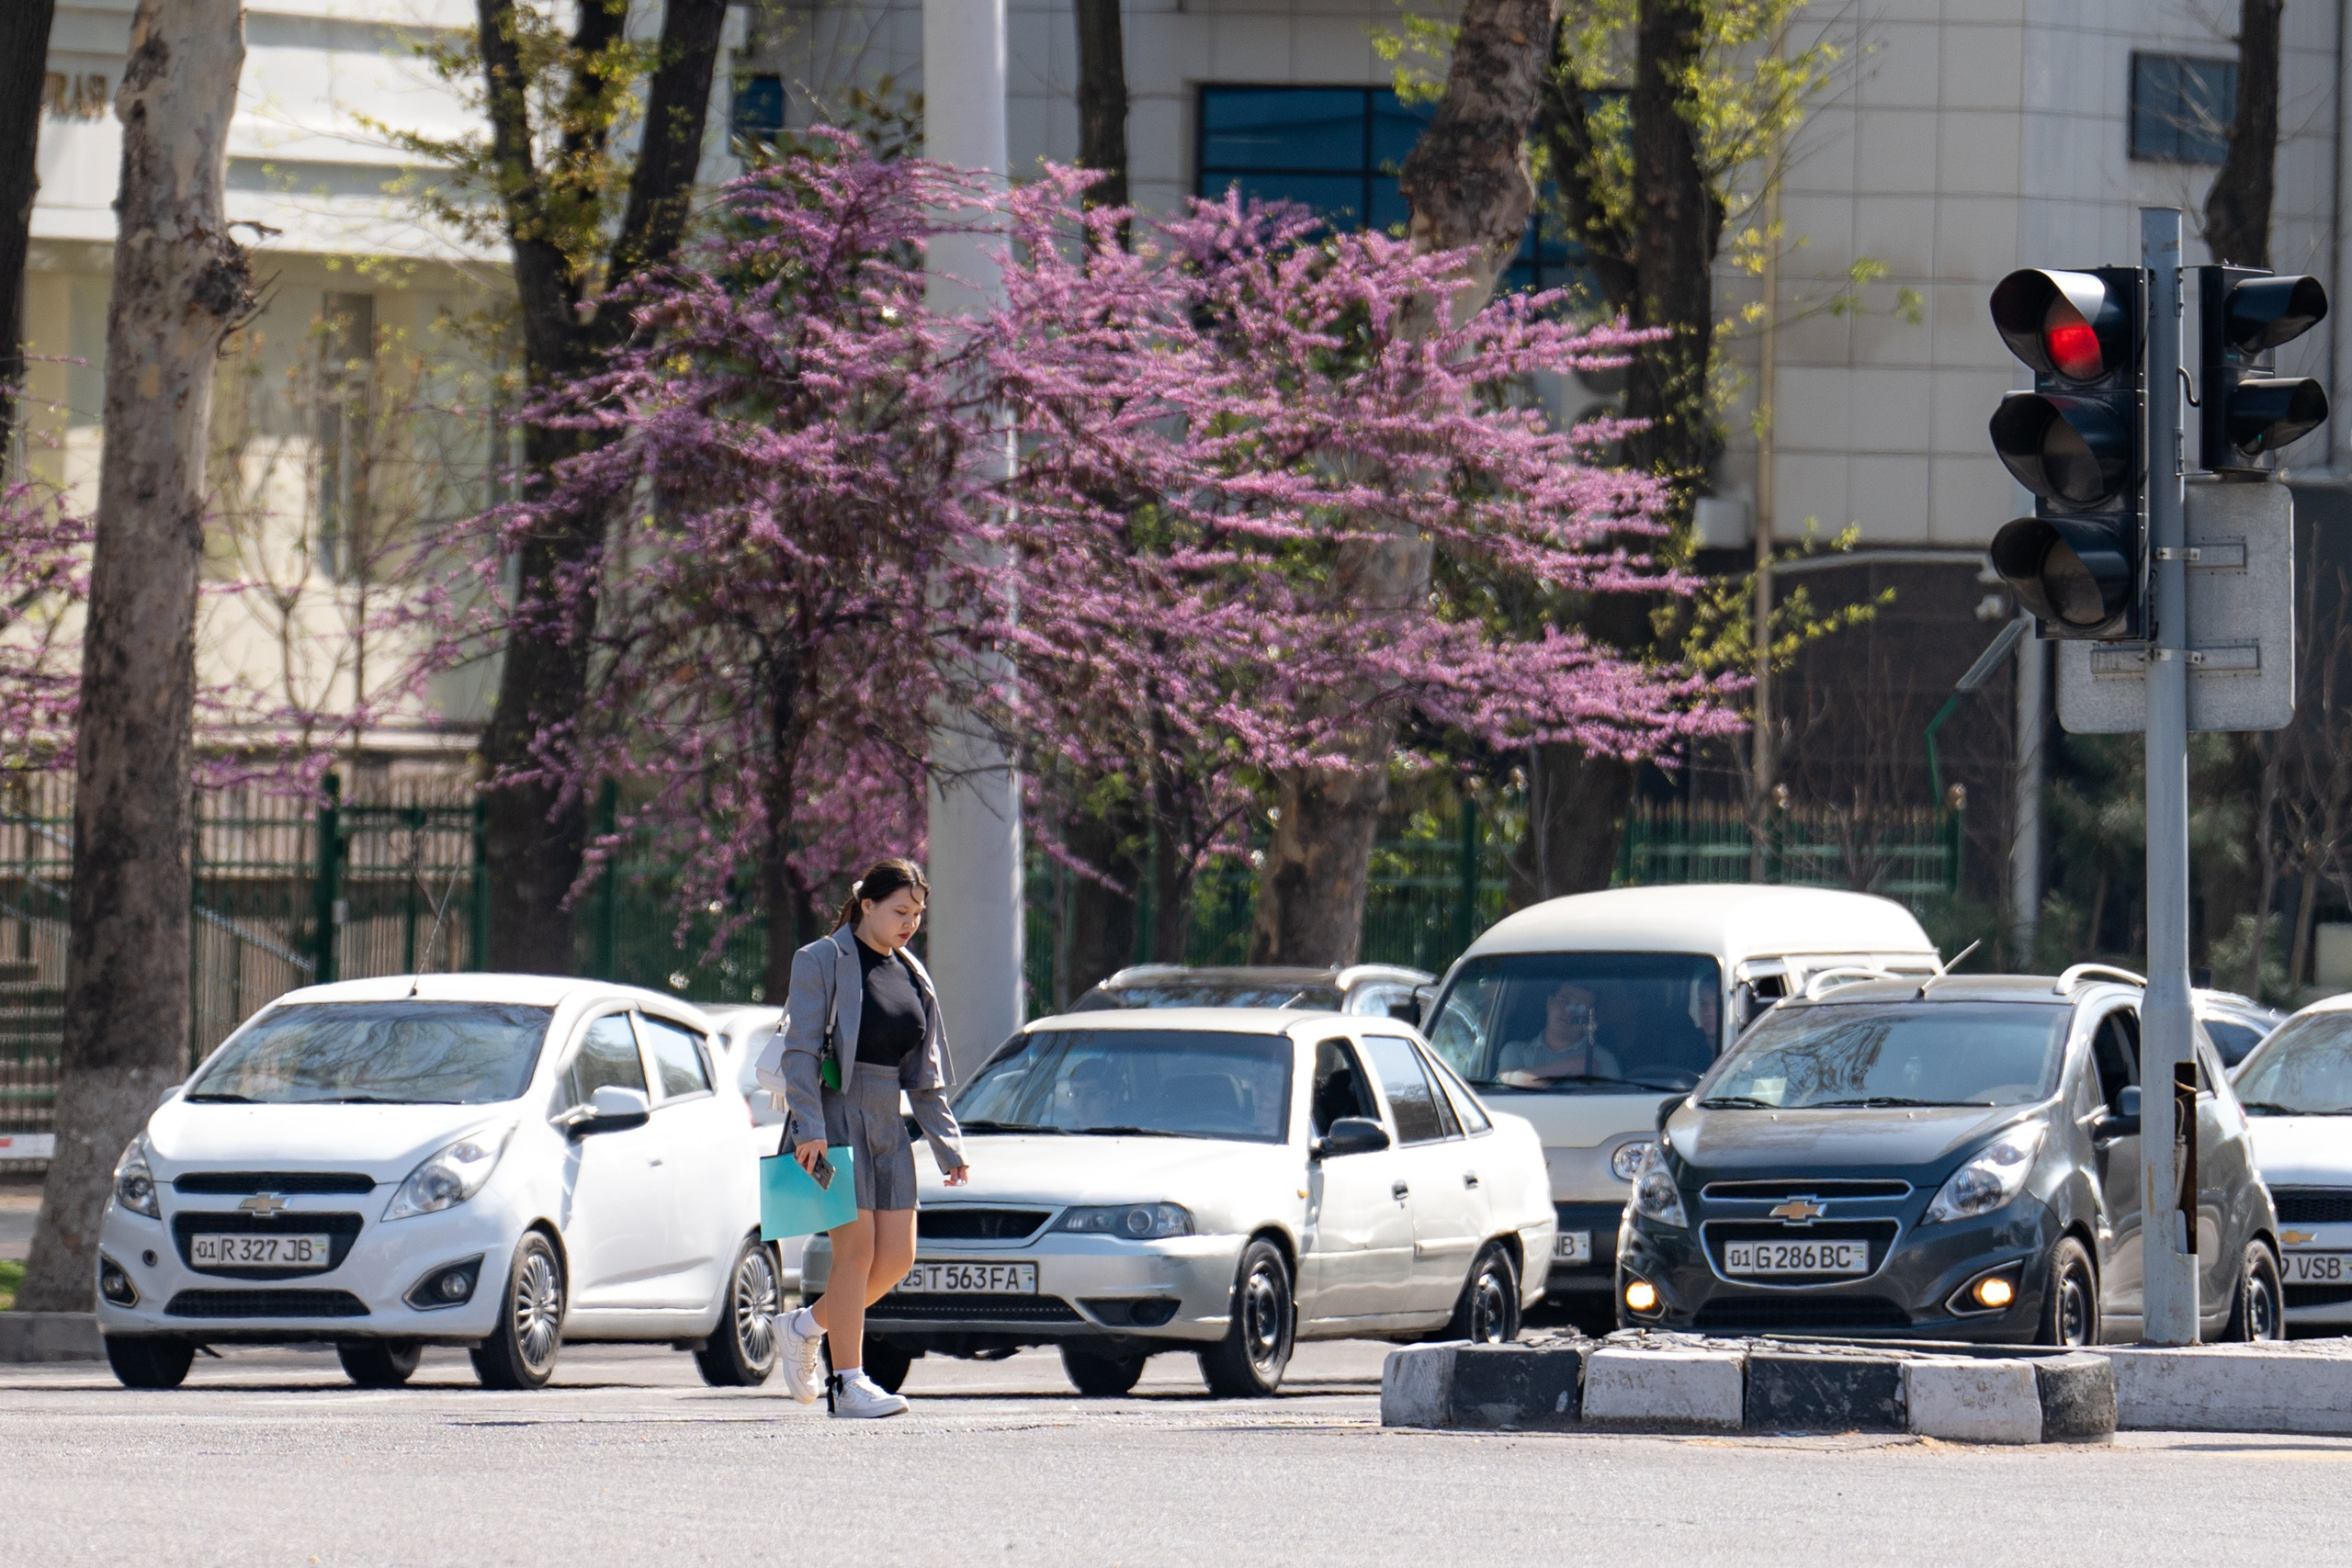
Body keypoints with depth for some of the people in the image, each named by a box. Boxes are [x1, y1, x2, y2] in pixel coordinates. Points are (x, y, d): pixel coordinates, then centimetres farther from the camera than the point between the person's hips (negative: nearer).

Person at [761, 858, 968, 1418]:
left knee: (898, 1256, 0)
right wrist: (808, 1126, -20)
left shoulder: (911, 976, 16)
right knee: (857, 1247, -12)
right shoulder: (822, 961, -3)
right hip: (836, 1114, -7)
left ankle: (808, 1326, 22)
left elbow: (926, 1076, 20)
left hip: (887, 1123, 7)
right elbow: (800, 1050, -10)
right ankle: (848, 1383, -10)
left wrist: (947, 1145, 14)